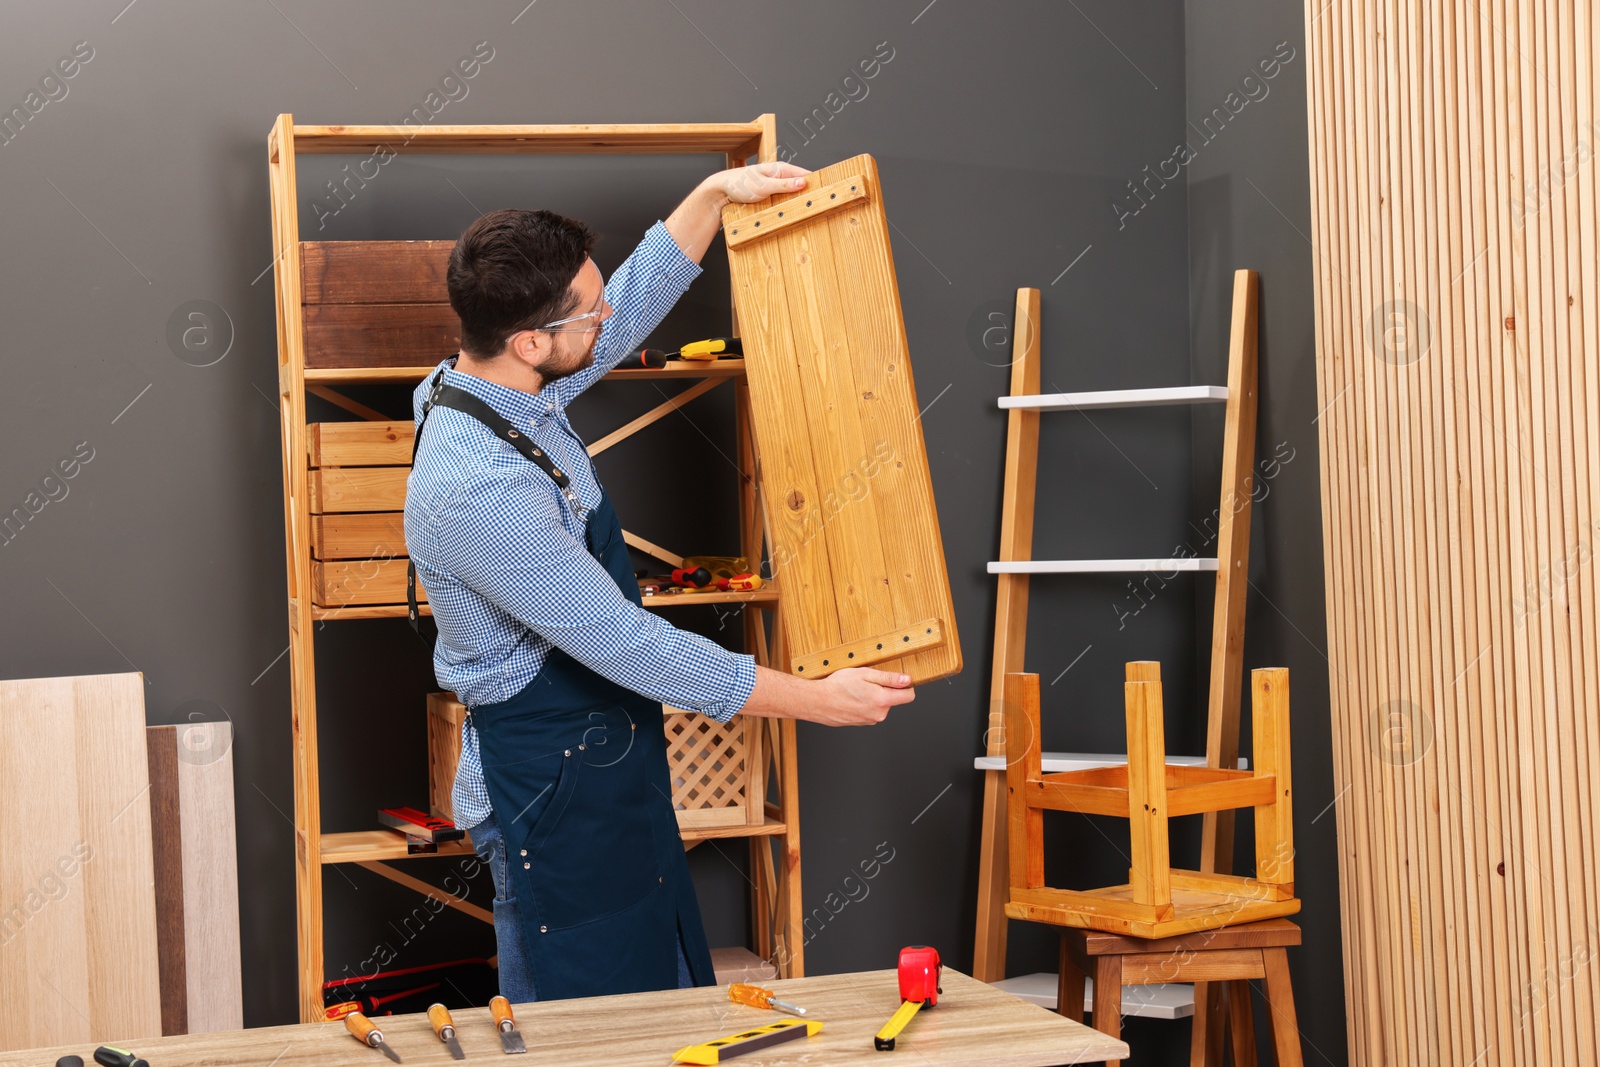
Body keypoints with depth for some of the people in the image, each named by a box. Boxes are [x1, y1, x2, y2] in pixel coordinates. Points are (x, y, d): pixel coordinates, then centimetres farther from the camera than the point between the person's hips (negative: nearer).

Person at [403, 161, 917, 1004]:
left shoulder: (503, 390, -2)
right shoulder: (477, 489, -31)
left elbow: (633, 308, 19)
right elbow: (623, 644, -27)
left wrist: (712, 196, 15)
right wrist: (817, 700, -21)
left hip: (606, 767, 10)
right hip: (550, 787, -10)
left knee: (664, 988, 19)